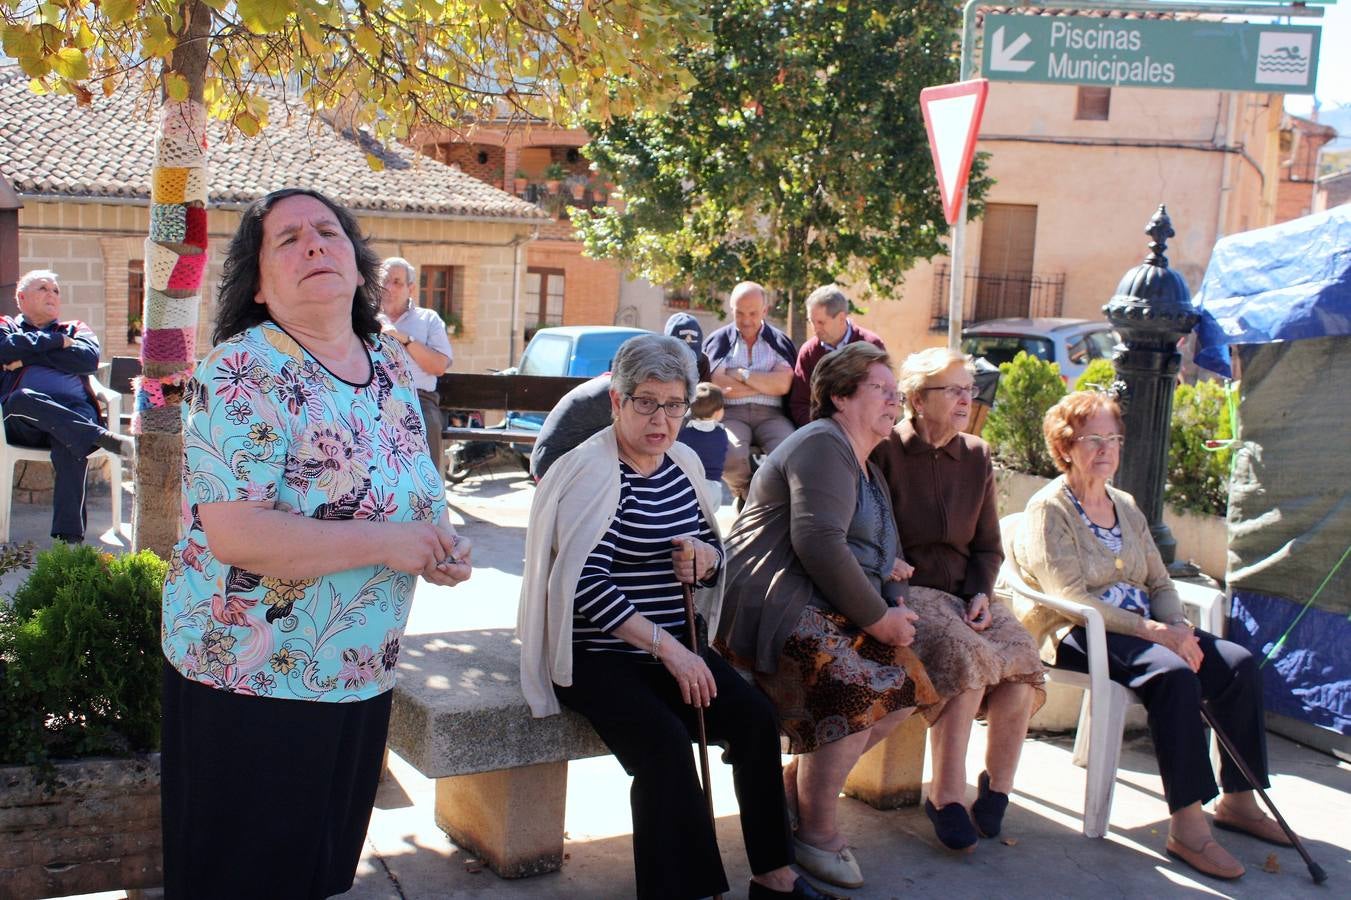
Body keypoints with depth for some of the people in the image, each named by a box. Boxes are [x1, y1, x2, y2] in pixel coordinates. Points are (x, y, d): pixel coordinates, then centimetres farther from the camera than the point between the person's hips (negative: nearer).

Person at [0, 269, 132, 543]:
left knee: (71, 445, -34)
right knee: (22, 398, -37)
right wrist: (56, 342, 3)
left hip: (74, 410, 1)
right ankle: (103, 437, -45)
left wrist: (29, 357, 2)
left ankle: (69, 537, -42)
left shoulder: (75, 329, 28)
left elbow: (89, 359, 3)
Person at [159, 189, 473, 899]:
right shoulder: (241, 374, -17)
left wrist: (440, 545, -4)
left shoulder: (392, 364, 5)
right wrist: (385, 542, -24)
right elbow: (232, 534, -27)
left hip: (362, 679, 7)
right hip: (252, 688, -6)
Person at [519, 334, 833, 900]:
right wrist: (667, 648, -24)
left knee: (755, 716, -13)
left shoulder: (684, 462, 8)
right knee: (664, 740, -29)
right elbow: (587, 583, -22)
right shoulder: (591, 470, -12)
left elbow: (711, 549, 20)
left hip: (673, 645, 6)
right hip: (598, 653, -6)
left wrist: (706, 558, -6)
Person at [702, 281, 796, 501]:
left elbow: (783, 384, -2)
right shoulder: (719, 340, 12)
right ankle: (746, 497, -2)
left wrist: (741, 374, -2)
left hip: (771, 414, 1)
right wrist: (767, 383, -1)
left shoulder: (779, 341, 16)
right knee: (731, 454, -34)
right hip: (731, 413, -1)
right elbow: (720, 386, -5)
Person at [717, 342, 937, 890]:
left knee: (906, 684, -7)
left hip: (833, 612, 11)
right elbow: (819, 544, -22)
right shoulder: (823, 446, -9)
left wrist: (897, 607, 2)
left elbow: (883, 557, 25)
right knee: (854, 687, -31)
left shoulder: (867, 471, 25)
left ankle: (795, 785, 6)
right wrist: (877, 617, -18)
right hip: (775, 610, -10)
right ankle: (817, 833, -13)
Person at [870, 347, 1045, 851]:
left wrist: (981, 593, -2)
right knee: (966, 653, -32)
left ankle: (997, 785, -6)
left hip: (963, 592, 5)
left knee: (1022, 653, -22)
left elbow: (988, 545, 16)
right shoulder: (885, 451, -3)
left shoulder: (977, 457, 13)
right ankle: (948, 795, -23)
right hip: (905, 590, -5)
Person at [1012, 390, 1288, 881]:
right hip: (1076, 636, -8)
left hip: (1141, 627, 8)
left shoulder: (1125, 506, 18)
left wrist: (1178, 627, -7)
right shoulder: (1048, 509, -6)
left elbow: (1160, 583, 15)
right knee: (1173, 673, -33)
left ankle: (1238, 800, 0)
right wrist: (1152, 631, -22)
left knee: (1238, 662, -11)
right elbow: (1070, 598, -17)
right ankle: (1186, 824, -31)